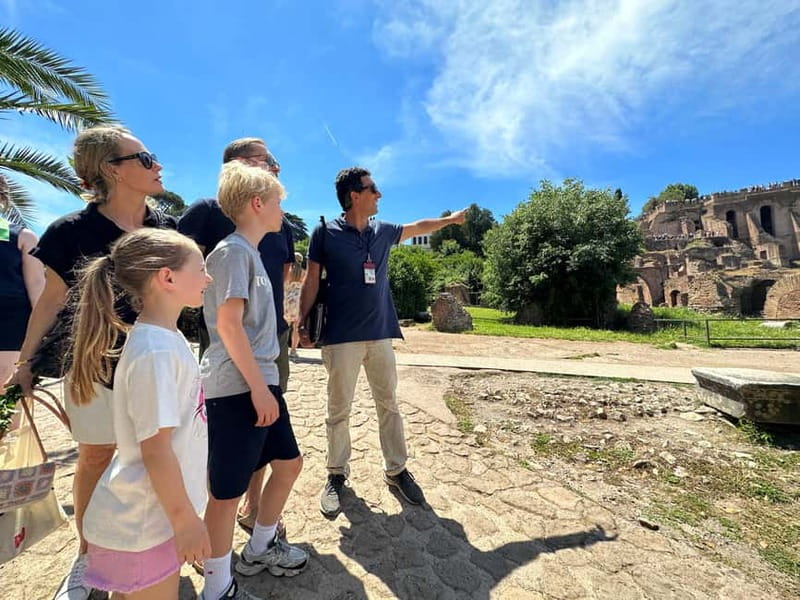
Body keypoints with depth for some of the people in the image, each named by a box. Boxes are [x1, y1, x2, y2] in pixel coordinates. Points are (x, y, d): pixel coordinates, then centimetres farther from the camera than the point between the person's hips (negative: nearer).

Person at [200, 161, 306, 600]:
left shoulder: (251, 251, 16)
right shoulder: (232, 250, -12)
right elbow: (229, 323, -20)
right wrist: (258, 388, -19)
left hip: (260, 382, 10)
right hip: (236, 389, -10)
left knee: (288, 462, 19)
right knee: (227, 491, 6)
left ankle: (259, 548, 40)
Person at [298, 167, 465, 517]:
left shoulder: (383, 231, 11)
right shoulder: (326, 233, -2)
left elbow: (418, 227, 28)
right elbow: (312, 281, -1)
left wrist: (450, 219, 38)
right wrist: (303, 324, -5)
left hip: (380, 334, 5)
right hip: (341, 337, -4)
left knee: (389, 405, 11)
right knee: (339, 409, 6)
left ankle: (396, 470, 27)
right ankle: (337, 474, 26)